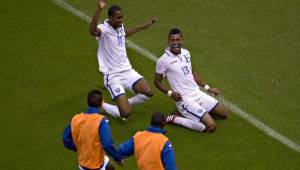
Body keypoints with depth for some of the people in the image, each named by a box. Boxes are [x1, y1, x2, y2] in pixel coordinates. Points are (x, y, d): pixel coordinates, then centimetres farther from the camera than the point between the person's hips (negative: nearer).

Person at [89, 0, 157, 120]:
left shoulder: (120, 27, 6)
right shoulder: (104, 29, -18)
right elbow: (92, 31, -44)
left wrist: (144, 26, 41)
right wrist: (99, 10, -57)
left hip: (127, 71, 7)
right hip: (113, 76, -7)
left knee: (148, 92, -12)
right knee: (125, 113, -16)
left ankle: (126, 103, 17)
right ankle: (101, 106, 14)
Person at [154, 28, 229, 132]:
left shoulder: (186, 53, 5)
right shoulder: (163, 60, -16)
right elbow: (157, 81, -4)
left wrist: (207, 88, 16)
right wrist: (170, 93, -20)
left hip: (198, 94, 8)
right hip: (185, 100, -8)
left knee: (224, 113, 13)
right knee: (211, 126, -18)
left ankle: (185, 113, 14)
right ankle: (175, 119, -4)